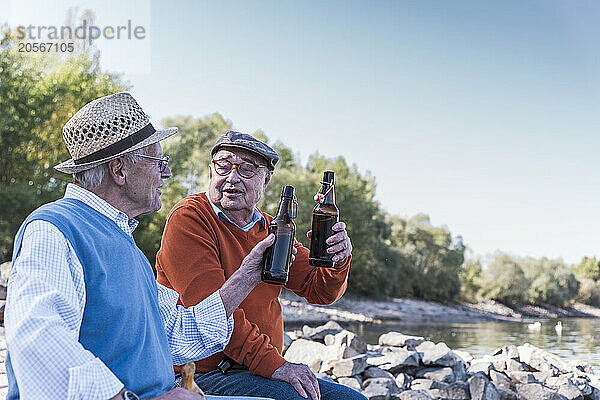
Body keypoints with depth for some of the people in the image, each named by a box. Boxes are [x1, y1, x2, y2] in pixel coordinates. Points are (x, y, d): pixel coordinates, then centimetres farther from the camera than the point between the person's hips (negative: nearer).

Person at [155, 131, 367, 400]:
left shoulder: (269, 230, 15)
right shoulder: (189, 218, -9)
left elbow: (319, 290, 10)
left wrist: (338, 259, -14)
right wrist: (272, 364, -24)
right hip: (203, 375, -7)